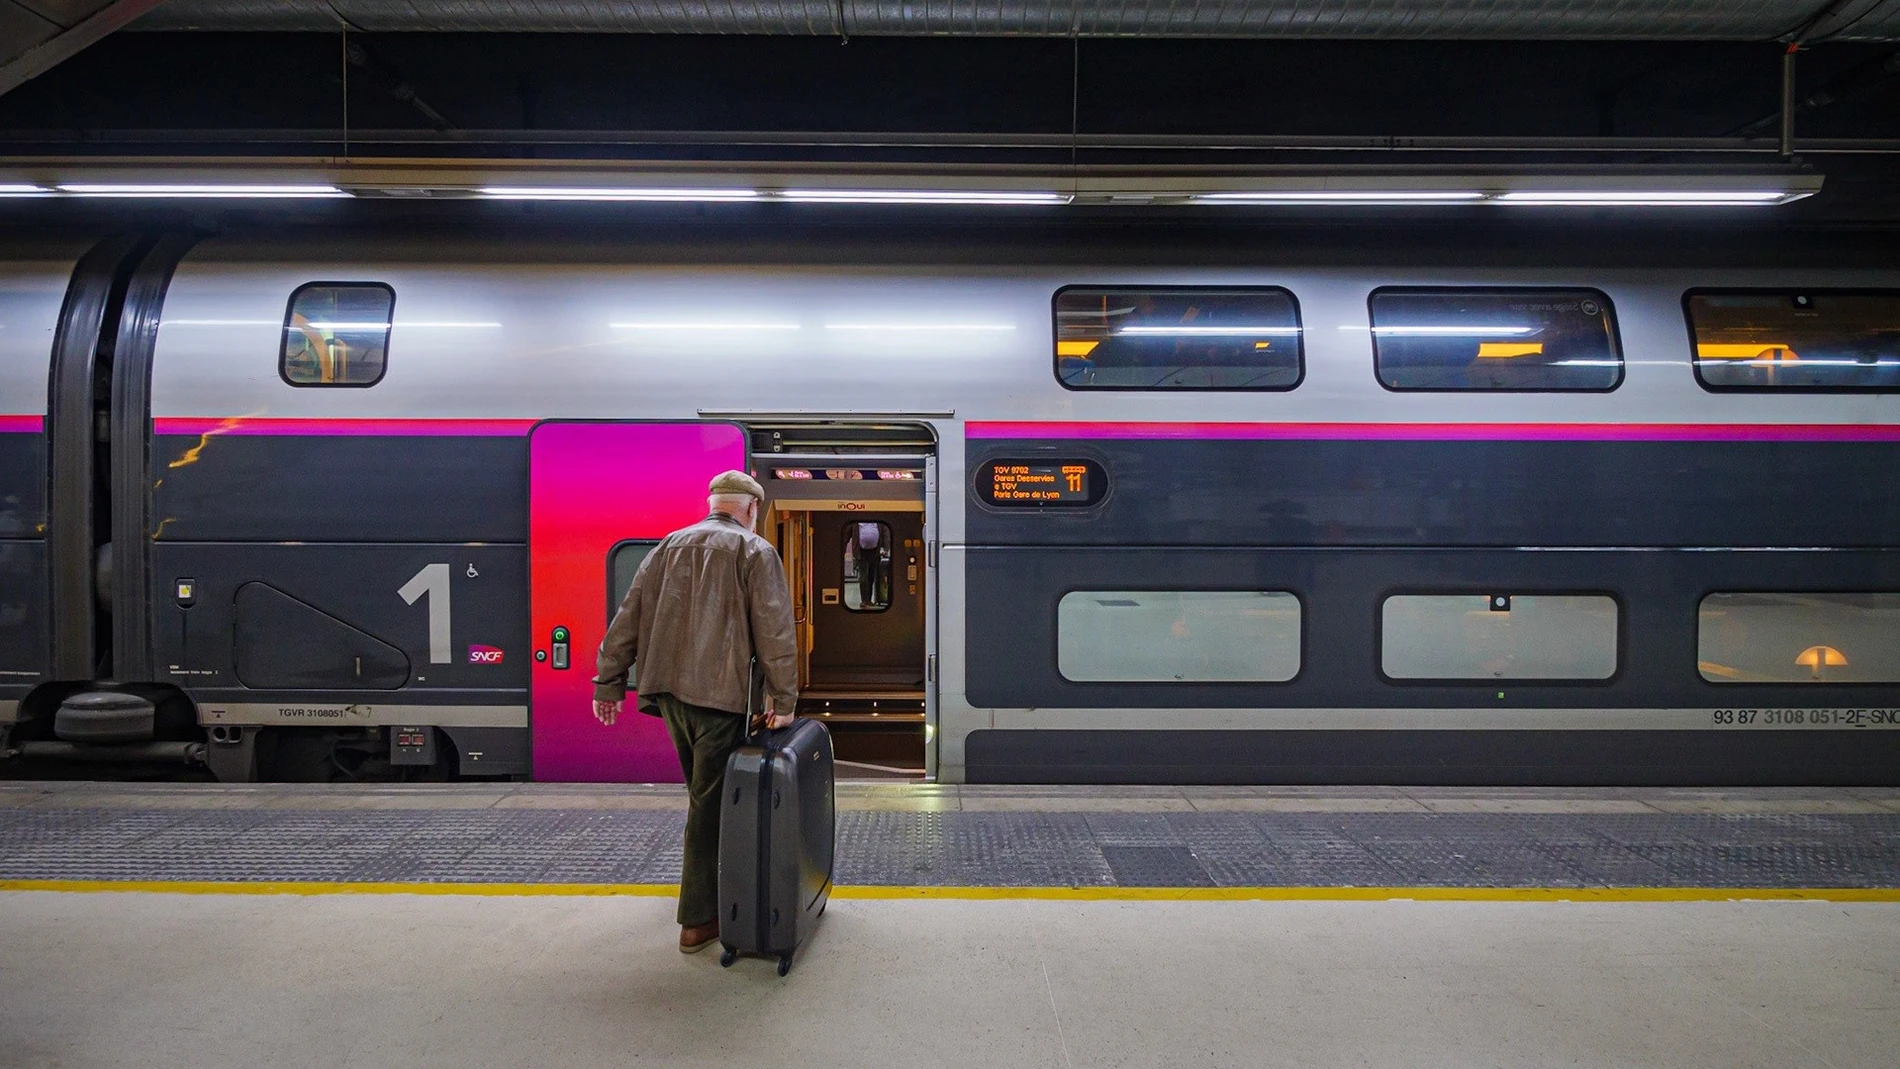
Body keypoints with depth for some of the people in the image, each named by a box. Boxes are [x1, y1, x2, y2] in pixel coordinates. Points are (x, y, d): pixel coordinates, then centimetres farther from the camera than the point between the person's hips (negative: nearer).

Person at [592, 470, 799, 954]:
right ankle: (698, 920, 6)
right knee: (711, 801, 1)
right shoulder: (755, 551, 0)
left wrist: (608, 683, 14)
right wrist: (784, 700, -7)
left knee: (704, 792, 21)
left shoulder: (668, 546, 16)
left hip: (667, 689, 6)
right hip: (720, 692, -6)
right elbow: (775, 633, -9)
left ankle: (707, 883, 35)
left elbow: (628, 619, 12)